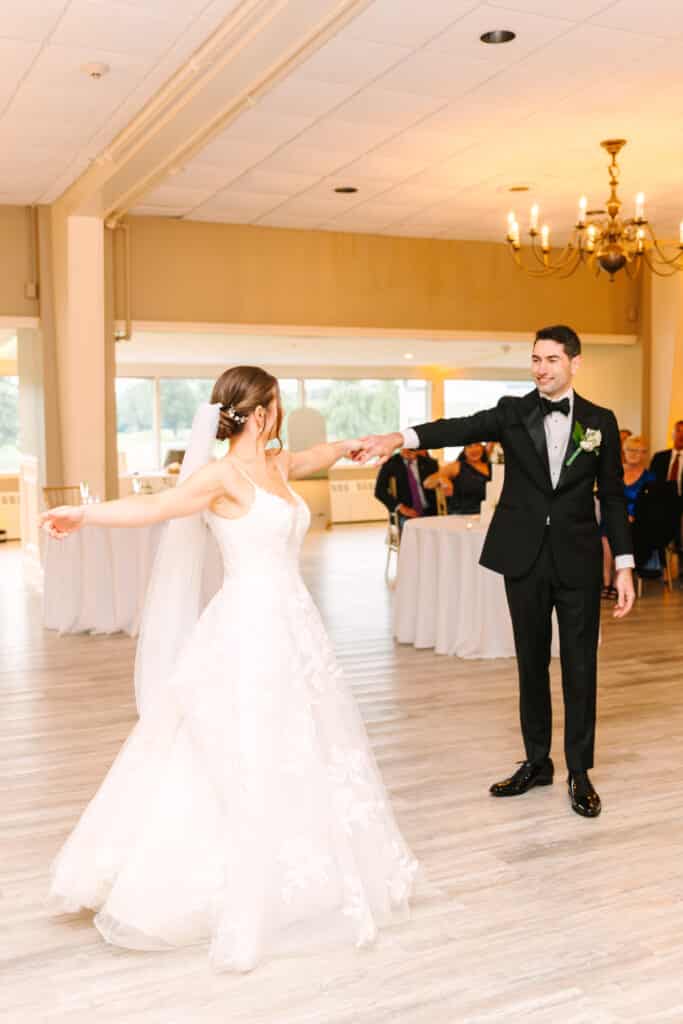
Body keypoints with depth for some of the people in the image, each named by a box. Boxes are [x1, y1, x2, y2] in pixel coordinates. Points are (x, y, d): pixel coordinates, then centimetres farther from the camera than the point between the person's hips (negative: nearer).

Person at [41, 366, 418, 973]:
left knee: (303, 754, 15)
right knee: (242, 766, -4)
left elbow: (319, 455, 34)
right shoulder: (223, 475, -12)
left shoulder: (278, 466, 12)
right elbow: (154, 507, -26)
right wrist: (85, 515, -42)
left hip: (293, 626, 9)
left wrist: (350, 446, 53)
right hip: (250, 630, -9)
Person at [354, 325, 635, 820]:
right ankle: (537, 762, 25)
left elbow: (613, 496, 3)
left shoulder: (600, 421, 2)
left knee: (580, 667, 4)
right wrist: (401, 438, -36)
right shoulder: (512, 412, 1)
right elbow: (462, 428, -17)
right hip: (525, 557, 1)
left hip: (578, 558, -1)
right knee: (531, 663, 11)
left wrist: (624, 565, -2)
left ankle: (580, 771, 18)